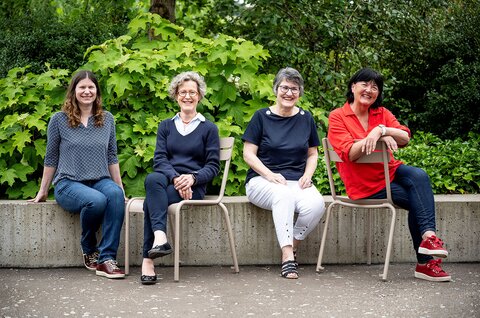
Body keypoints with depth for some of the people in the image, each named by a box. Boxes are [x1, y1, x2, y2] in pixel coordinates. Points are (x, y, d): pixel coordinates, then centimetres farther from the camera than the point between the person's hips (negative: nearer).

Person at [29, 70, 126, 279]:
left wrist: (120, 187, 11)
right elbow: (51, 159, 9)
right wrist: (43, 192, 13)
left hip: (100, 181, 3)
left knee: (115, 194, -35)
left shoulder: (107, 119, 11)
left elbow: (112, 157, 15)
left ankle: (107, 259, -35)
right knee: (97, 200, -36)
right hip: (68, 184, -3)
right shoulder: (59, 120, 3)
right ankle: (89, 250, -8)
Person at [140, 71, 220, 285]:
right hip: (166, 180, 3)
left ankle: (148, 260, -42)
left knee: (151, 200, -33)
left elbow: (213, 165, 5)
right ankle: (160, 238, -54)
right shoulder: (165, 126, 21)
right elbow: (159, 159, 7)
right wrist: (175, 177, -15)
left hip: (194, 187, -2)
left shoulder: (209, 128, 13)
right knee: (153, 180, -37)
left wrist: (192, 178, -16)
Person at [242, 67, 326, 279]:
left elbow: (313, 153, 20)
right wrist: (270, 174, -14)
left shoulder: (305, 118, 14)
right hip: (262, 180, -3)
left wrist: (307, 175, -1)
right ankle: (287, 255, -38)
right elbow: (248, 154, 1)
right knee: (284, 195, -38)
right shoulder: (262, 117, 4)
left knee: (316, 205, -30)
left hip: (297, 181, 3)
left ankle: (293, 245, -8)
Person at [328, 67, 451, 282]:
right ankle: (425, 262, -18)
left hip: (390, 171, 5)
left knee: (419, 176, -27)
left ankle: (428, 236, -33)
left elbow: (405, 138, -5)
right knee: (417, 200, -22)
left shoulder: (381, 113, 10)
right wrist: (382, 135, -23)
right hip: (364, 185, -5)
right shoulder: (338, 117, -3)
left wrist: (381, 130, -23)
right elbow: (350, 154, -17)